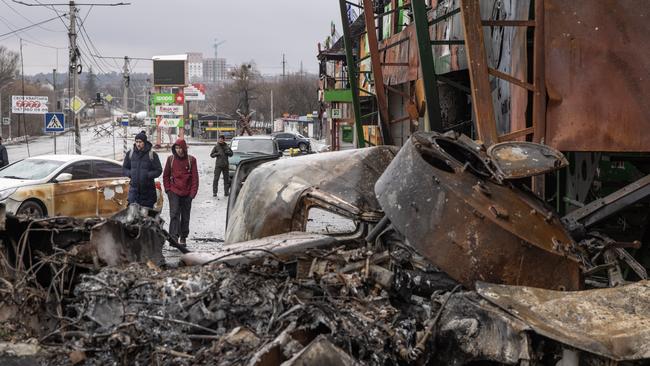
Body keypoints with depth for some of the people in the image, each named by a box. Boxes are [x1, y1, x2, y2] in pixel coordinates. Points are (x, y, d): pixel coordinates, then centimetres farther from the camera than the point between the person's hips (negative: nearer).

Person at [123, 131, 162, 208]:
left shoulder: (152, 154, -3)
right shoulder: (130, 153, 7)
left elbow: (158, 170, -3)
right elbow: (124, 168, 17)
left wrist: (147, 175, -16)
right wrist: (130, 174, -3)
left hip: (147, 189, -2)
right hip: (134, 188, 2)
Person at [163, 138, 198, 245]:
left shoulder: (191, 160, -1)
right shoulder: (171, 159, 2)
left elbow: (195, 177, 1)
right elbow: (165, 175, 10)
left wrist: (193, 192, -5)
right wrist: (168, 189, 2)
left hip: (187, 193, 1)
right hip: (174, 192, -1)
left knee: (185, 216, 9)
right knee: (174, 214, -13)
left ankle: (183, 237, 20)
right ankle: (174, 237, -19)